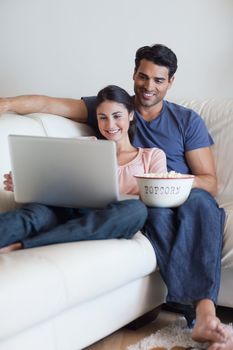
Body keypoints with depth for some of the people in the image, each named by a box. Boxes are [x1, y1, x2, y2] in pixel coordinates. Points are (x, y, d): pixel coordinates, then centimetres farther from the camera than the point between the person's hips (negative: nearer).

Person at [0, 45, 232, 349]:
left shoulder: (188, 121, 14)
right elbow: (47, 104, 4)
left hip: (184, 199, 1)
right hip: (139, 207, -1)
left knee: (199, 201, -35)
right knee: (158, 211, -37)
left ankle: (205, 314, -43)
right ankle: (204, 313, -40)